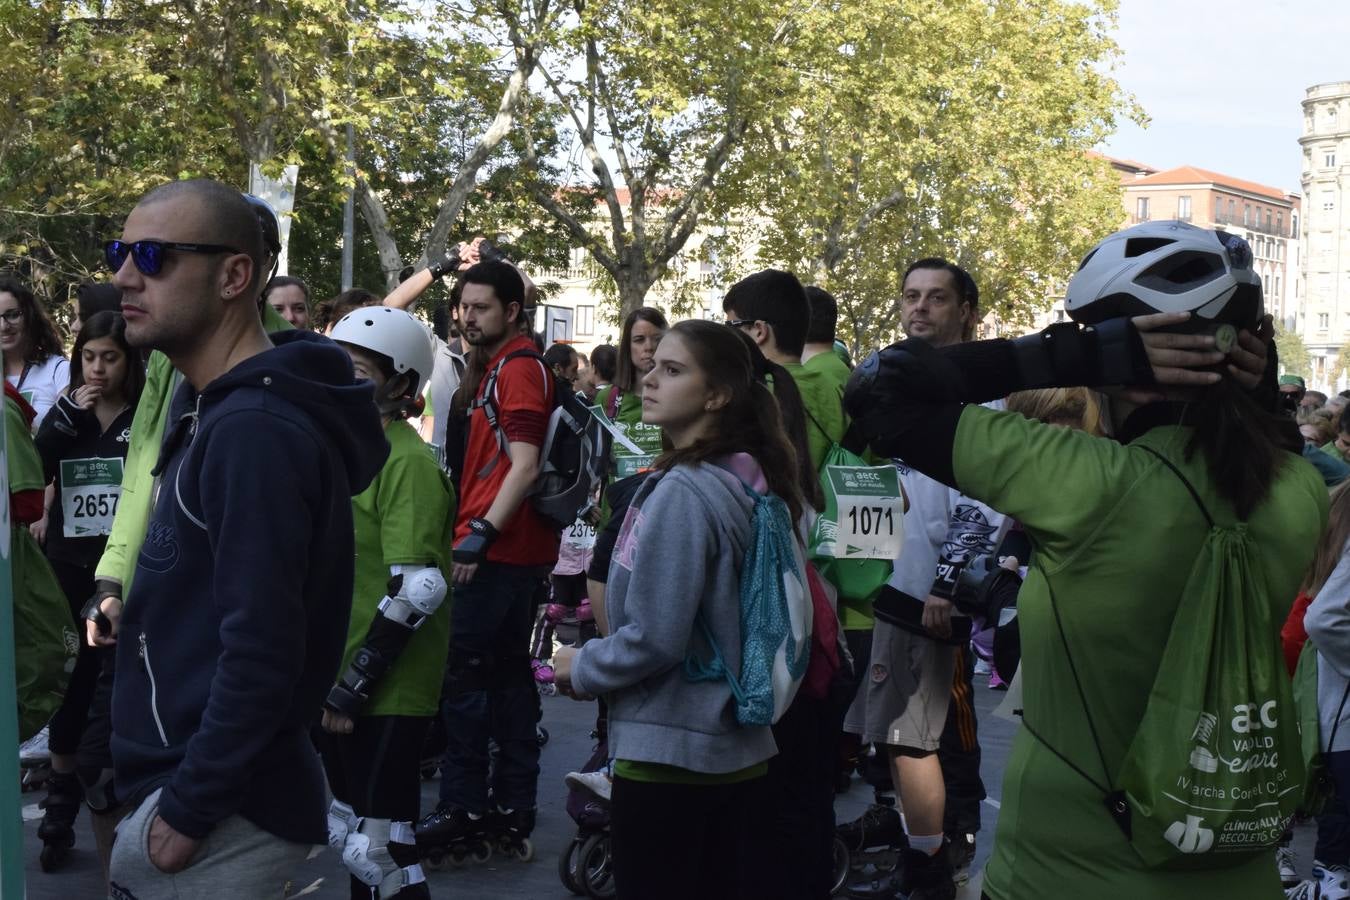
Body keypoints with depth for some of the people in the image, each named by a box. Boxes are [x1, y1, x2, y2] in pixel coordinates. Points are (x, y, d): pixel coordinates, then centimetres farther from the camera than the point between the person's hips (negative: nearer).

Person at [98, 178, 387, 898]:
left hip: (222, 808, -10)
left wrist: (187, 811, -21)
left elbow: (261, 650, -26)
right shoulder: (207, 406, 12)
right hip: (192, 775, 10)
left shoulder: (255, 433, -22)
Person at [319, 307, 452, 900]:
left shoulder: (408, 462, -15)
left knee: (378, 852, -4)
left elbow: (416, 590, -23)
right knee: (348, 838, 19)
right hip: (338, 684, 9)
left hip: (384, 695, -9)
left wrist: (356, 686, -22)